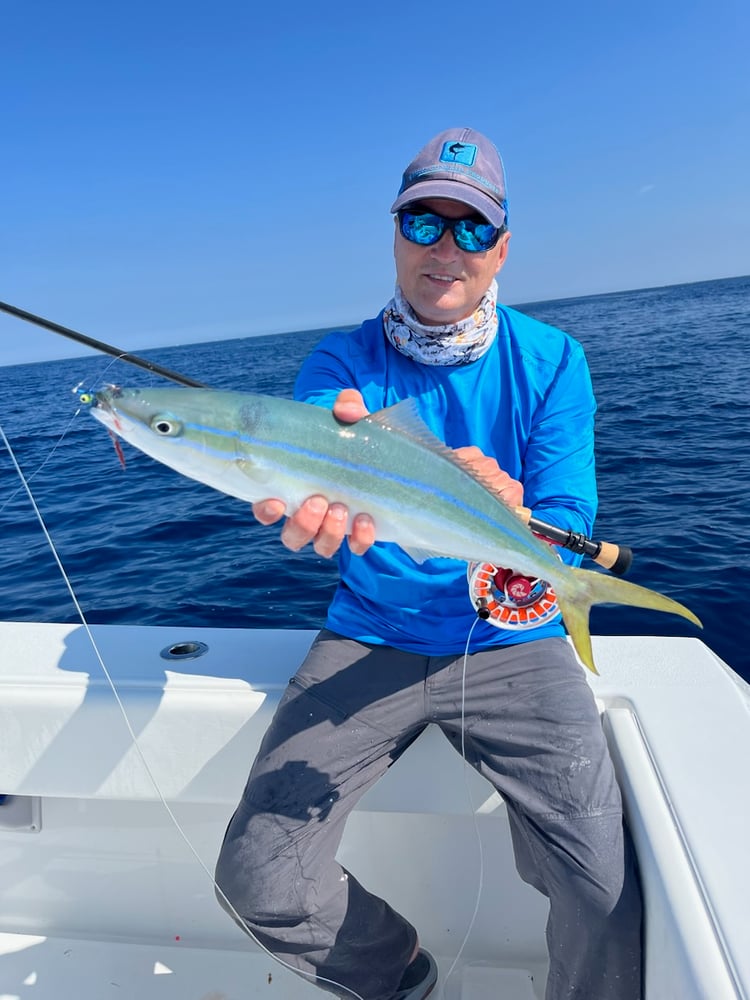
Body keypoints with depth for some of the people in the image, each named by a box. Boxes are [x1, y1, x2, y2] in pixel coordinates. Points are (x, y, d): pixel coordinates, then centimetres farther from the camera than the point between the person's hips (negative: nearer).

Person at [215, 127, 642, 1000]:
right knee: (257, 880, -8)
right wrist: (314, 505, -45)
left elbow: (569, 527, -8)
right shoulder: (341, 363, -2)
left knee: (605, 893, -17)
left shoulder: (551, 361, -2)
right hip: (369, 638, 2)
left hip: (511, 642, 0)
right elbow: (300, 475, -20)